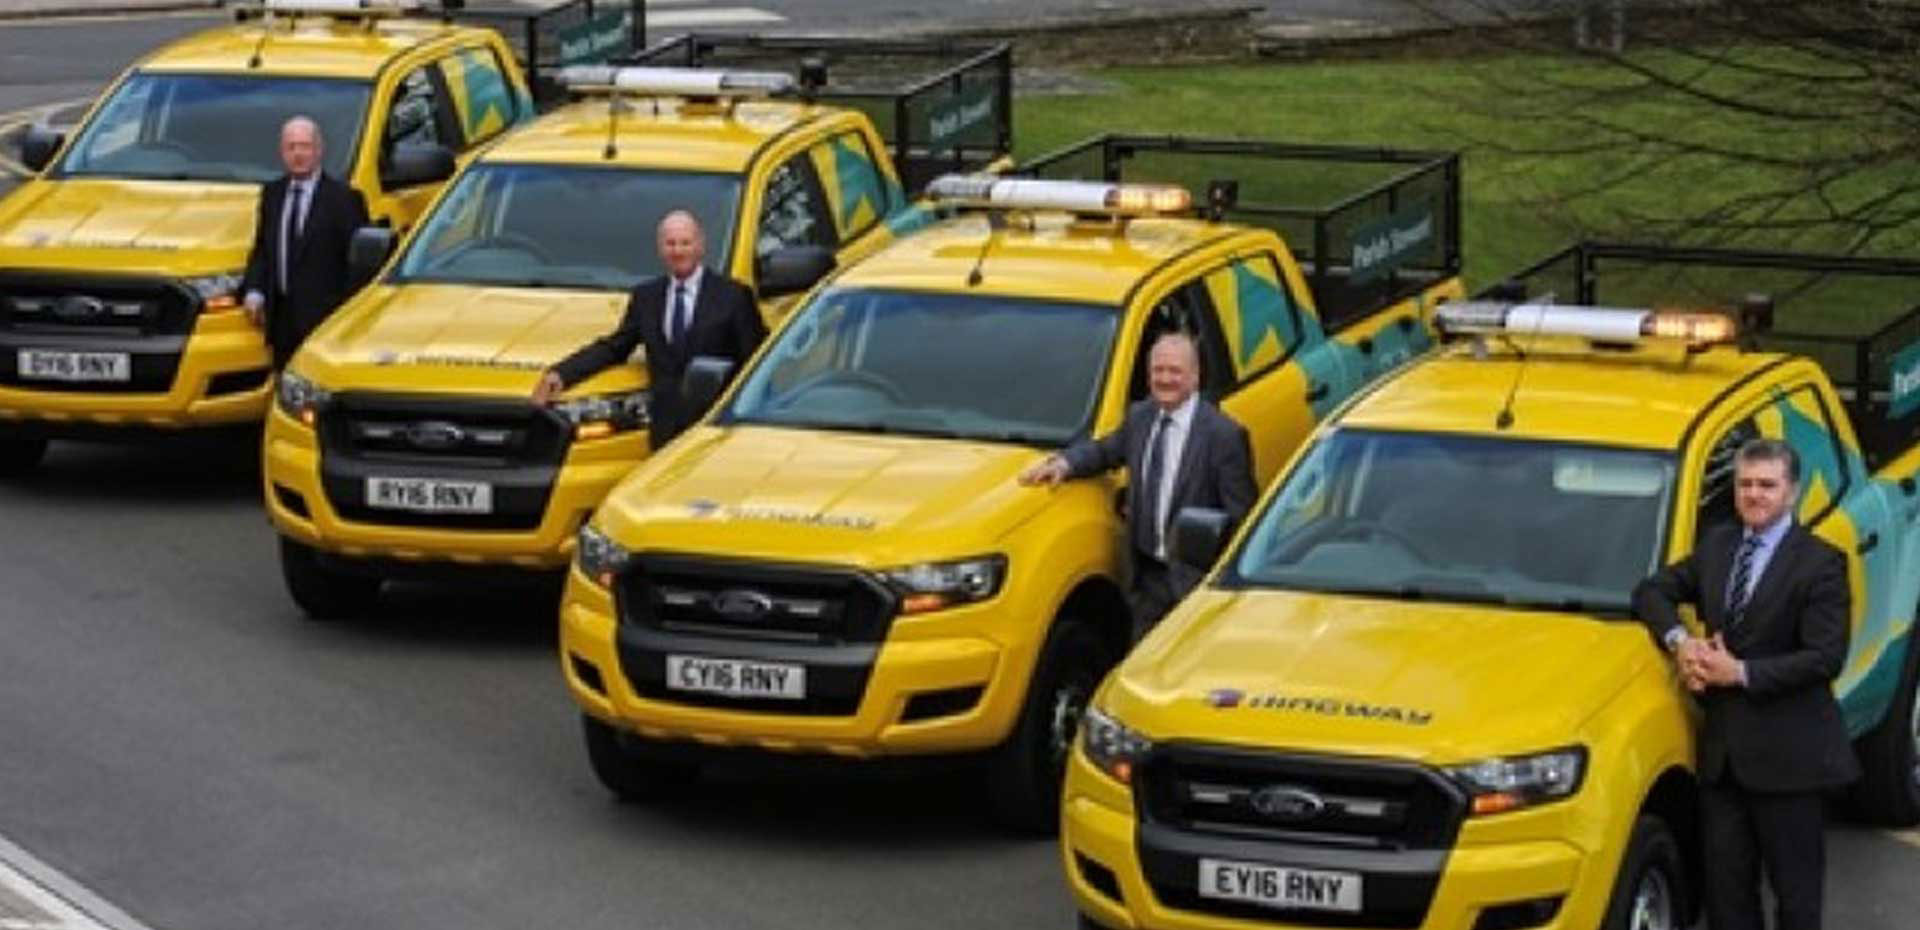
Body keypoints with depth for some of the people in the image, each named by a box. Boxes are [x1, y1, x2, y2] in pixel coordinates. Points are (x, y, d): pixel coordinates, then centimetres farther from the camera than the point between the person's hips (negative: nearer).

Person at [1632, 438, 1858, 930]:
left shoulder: (1819, 562, -10)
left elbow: (1826, 659, -15)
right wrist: (1679, 640, -4)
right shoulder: (1716, 546, 11)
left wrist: (1741, 672, -16)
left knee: (1796, 888, 3)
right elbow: (1651, 591, 16)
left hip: (1786, 754, -6)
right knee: (1727, 886, 10)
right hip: (1722, 748, 6)